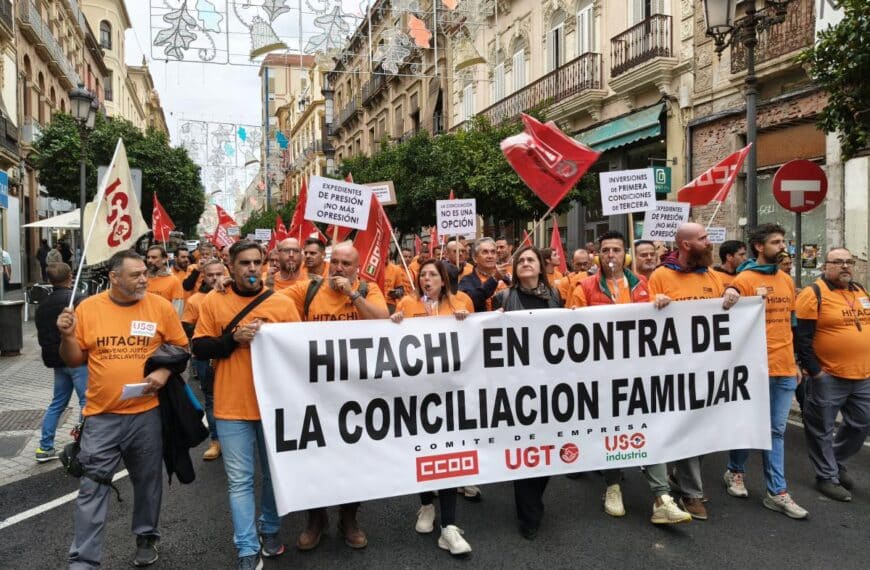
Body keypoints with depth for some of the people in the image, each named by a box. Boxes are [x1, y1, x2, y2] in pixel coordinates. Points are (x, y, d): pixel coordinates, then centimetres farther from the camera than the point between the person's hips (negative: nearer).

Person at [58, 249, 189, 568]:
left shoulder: (160, 306, -3)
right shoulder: (88, 308, -1)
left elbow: (181, 347, 4)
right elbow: (74, 360, 5)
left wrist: (165, 372, -14)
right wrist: (67, 336, -13)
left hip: (146, 413, 0)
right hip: (101, 416, 0)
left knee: (148, 482, 14)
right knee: (92, 488, 3)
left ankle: (147, 537, 35)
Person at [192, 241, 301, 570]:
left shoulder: (282, 303, 1)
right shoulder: (213, 302, 2)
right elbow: (199, 349, -1)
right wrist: (233, 338, -15)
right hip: (231, 407, -1)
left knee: (274, 474, 14)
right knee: (239, 480, 4)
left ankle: (270, 529, 37)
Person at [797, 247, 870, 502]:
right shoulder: (813, 293, -12)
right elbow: (802, 338, -15)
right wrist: (814, 371, -15)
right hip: (827, 377, -7)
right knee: (822, 429, 4)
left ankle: (836, 462, 36)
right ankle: (827, 476, 19)